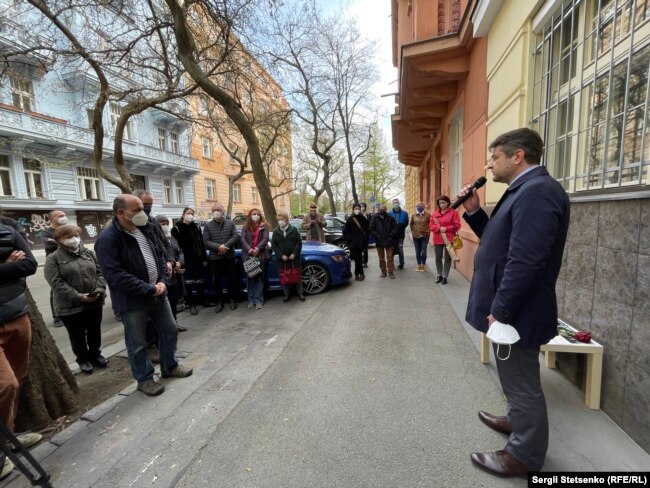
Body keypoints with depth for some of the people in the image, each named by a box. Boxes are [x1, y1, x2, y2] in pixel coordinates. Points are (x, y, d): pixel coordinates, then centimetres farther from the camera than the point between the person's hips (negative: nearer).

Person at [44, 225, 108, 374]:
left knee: (95, 331, 17)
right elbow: (57, 283, -14)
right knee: (78, 335, 12)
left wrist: (99, 290, -12)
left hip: (95, 302, 3)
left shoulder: (89, 253, 7)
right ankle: (83, 359, 30)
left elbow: (100, 272, 4)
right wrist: (78, 296, -22)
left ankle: (95, 354, 36)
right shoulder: (53, 258, -5)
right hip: (71, 306, -3)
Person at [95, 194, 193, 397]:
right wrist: (149, 289, -21)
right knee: (138, 343, 10)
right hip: (132, 300, -7)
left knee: (170, 331, 17)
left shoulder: (146, 228, 3)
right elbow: (115, 276, -25)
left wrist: (163, 281, -6)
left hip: (158, 293, 7)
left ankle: (169, 367, 38)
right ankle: (144, 379, 31)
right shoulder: (107, 239, -19)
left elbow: (161, 255, 9)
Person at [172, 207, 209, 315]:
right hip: (186, 260, -4)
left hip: (198, 258, 4)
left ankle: (203, 300, 25)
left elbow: (202, 244, 10)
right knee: (188, 281, 2)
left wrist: (204, 258, 6)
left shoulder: (196, 227, 11)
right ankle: (191, 304, 11)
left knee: (200, 280, 13)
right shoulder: (177, 228, -4)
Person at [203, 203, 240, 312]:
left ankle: (232, 300, 23)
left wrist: (226, 246, -17)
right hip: (215, 258, 0)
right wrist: (218, 247, -20)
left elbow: (236, 236, -4)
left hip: (229, 257, 1)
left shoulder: (230, 223, 5)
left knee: (232, 279, 7)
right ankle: (219, 302, 19)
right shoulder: (207, 225, 2)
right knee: (217, 281, 6)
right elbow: (206, 242, -5)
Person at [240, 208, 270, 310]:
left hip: (261, 255, -1)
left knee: (259, 277, 2)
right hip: (248, 255, 1)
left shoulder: (264, 226, 5)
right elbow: (243, 240, -3)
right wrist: (250, 250, -18)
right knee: (251, 277, 7)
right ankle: (251, 300, 14)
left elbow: (265, 239, -7)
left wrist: (257, 249, -19)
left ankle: (258, 300, 6)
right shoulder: (245, 227, 7)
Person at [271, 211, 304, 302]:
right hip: (282, 259, 1)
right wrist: (281, 255, -12)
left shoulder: (294, 229, 0)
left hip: (294, 257, -1)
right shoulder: (275, 231, 3)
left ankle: (300, 293, 18)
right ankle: (287, 294, 18)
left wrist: (294, 254, -14)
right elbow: (273, 245, -2)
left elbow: (299, 242, -4)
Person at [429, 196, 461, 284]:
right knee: (438, 258, 10)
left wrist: (446, 229, -18)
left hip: (449, 239, -3)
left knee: (447, 258, 4)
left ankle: (445, 277, 13)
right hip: (437, 239, 4)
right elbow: (431, 225, 3)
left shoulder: (453, 213, -4)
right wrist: (439, 228, -14)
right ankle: (439, 275, 24)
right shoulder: (435, 213, 7)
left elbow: (457, 226, -8)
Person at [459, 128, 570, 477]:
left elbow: (524, 261, -29)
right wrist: (474, 212, 4)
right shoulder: (525, 190, 12)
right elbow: (498, 240, 17)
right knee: (517, 379, 27)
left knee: (522, 383, 9)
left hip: (515, 311, -10)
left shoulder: (537, 190, -22)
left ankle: (525, 455, 30)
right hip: (510, 308, 10)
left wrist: (500, 311, -22)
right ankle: (518, 421, 49)